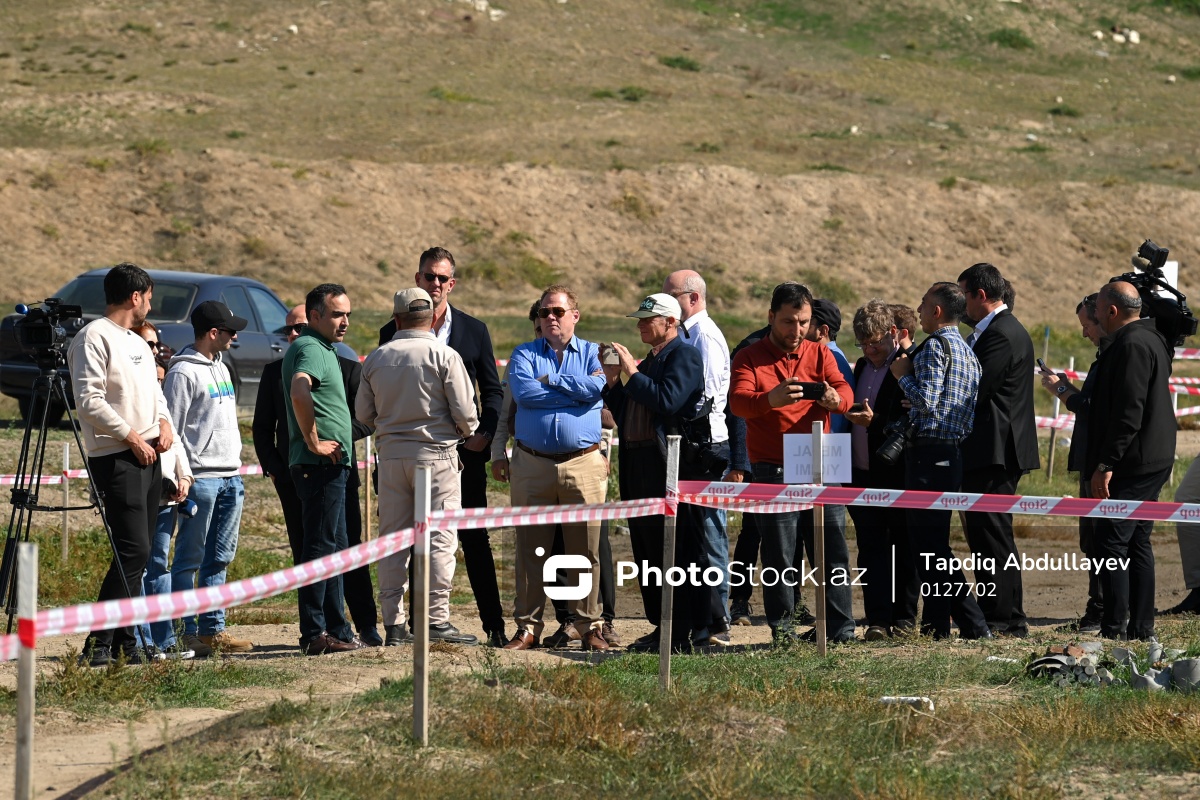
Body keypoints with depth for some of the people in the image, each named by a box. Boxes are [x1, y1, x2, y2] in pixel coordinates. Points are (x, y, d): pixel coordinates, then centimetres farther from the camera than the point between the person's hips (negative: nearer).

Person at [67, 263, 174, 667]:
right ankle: (99, 645, -16)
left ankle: (124, 642, 12)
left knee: (137, 552, 8)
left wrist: (164, 423, 7)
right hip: (116, 460, -9)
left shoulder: (137, 342, 21)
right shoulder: (94, 337, -9)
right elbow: (89, 400, -16)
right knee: (133, 550, -16)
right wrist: (132, 438, -14)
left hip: (148, 457, 9)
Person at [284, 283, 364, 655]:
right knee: (320, 547, -9)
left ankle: (336, 630, 20)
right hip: (320, 466, -11)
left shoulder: (321, 348, 20)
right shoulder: (311, 349, -13)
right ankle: (314, 634, -8)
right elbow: (299, 392, -33)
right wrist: (314, 442, -25)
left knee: (334, 546, 14)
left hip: (330, 465, 11)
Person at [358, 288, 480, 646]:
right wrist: (465, 431, 14)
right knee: (439, 538, -1)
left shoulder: (377, 358, 4)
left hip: (391, 453, 4)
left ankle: (393, 624, 7)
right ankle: (437, 620, -7)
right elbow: (465, 412, -9)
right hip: (435, 453, -4)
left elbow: (363, 413, 8)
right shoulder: (444, 356, -7)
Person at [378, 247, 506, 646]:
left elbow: (492, 390, 11)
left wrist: (486, 433, -4)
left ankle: (494, 625, 4)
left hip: (465, 450, 0)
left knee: (475, 539, 1)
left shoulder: (474, 330, 9)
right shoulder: (394, 333, 6)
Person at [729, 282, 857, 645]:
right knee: (779, 559, -2)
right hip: (773, 472, -2)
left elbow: (845, 392, -5)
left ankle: (842, 632, 2)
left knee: (834, 553, -1)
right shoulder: (750, 359, 3)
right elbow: (738, 401, -15)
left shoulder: (820, 354, 12)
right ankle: (782, 630, 4)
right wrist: (770, 399, -37)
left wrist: (835, 399, -30)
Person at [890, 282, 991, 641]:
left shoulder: (935, 346, -12)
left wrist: (903, 375, -5)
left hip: (928, 452, -10)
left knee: (928, 542, -6)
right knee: (933, 540, 14)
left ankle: (973, 623, -10)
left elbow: (926, 400, -21)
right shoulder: (966, 351, 16)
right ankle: (937, 623, 16)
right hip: (953, 451, 10)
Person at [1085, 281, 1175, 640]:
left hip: (1132, 463, -11)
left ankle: (1114, 627, -11)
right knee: (1138, 542, 13)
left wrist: (1105, 465, -23)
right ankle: (1142, 626, 16)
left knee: (1112, 540, -9)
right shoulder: (1151, 340, 16)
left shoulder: (1131, 345, -17)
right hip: (1153, 461, 11)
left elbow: (1129, 412, -23)